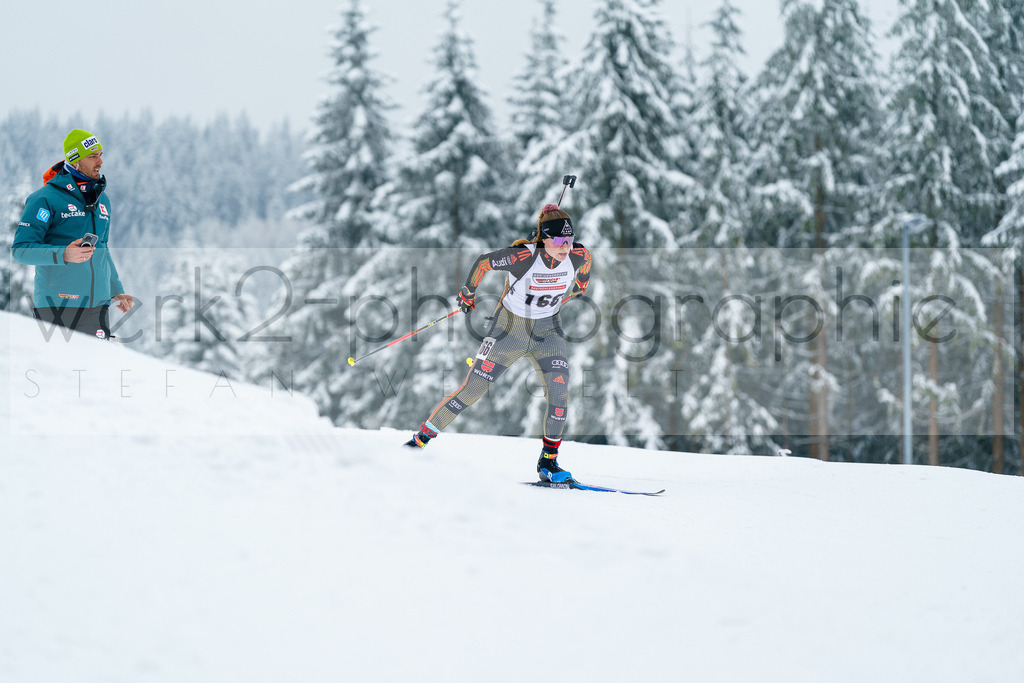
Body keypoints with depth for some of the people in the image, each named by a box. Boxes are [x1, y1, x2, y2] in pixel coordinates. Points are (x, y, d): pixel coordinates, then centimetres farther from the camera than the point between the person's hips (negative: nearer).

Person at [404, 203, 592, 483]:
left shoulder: (579, 256, -18)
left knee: (559, 393, -15)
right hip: (509, 329, -3)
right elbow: (483, 262, -13)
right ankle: (421, 437, 13)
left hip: (547, 331, 3)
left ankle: (548, 463, 0)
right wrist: (468, 292, 2)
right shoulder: (522, 256, -29)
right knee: (471, 391, -2)